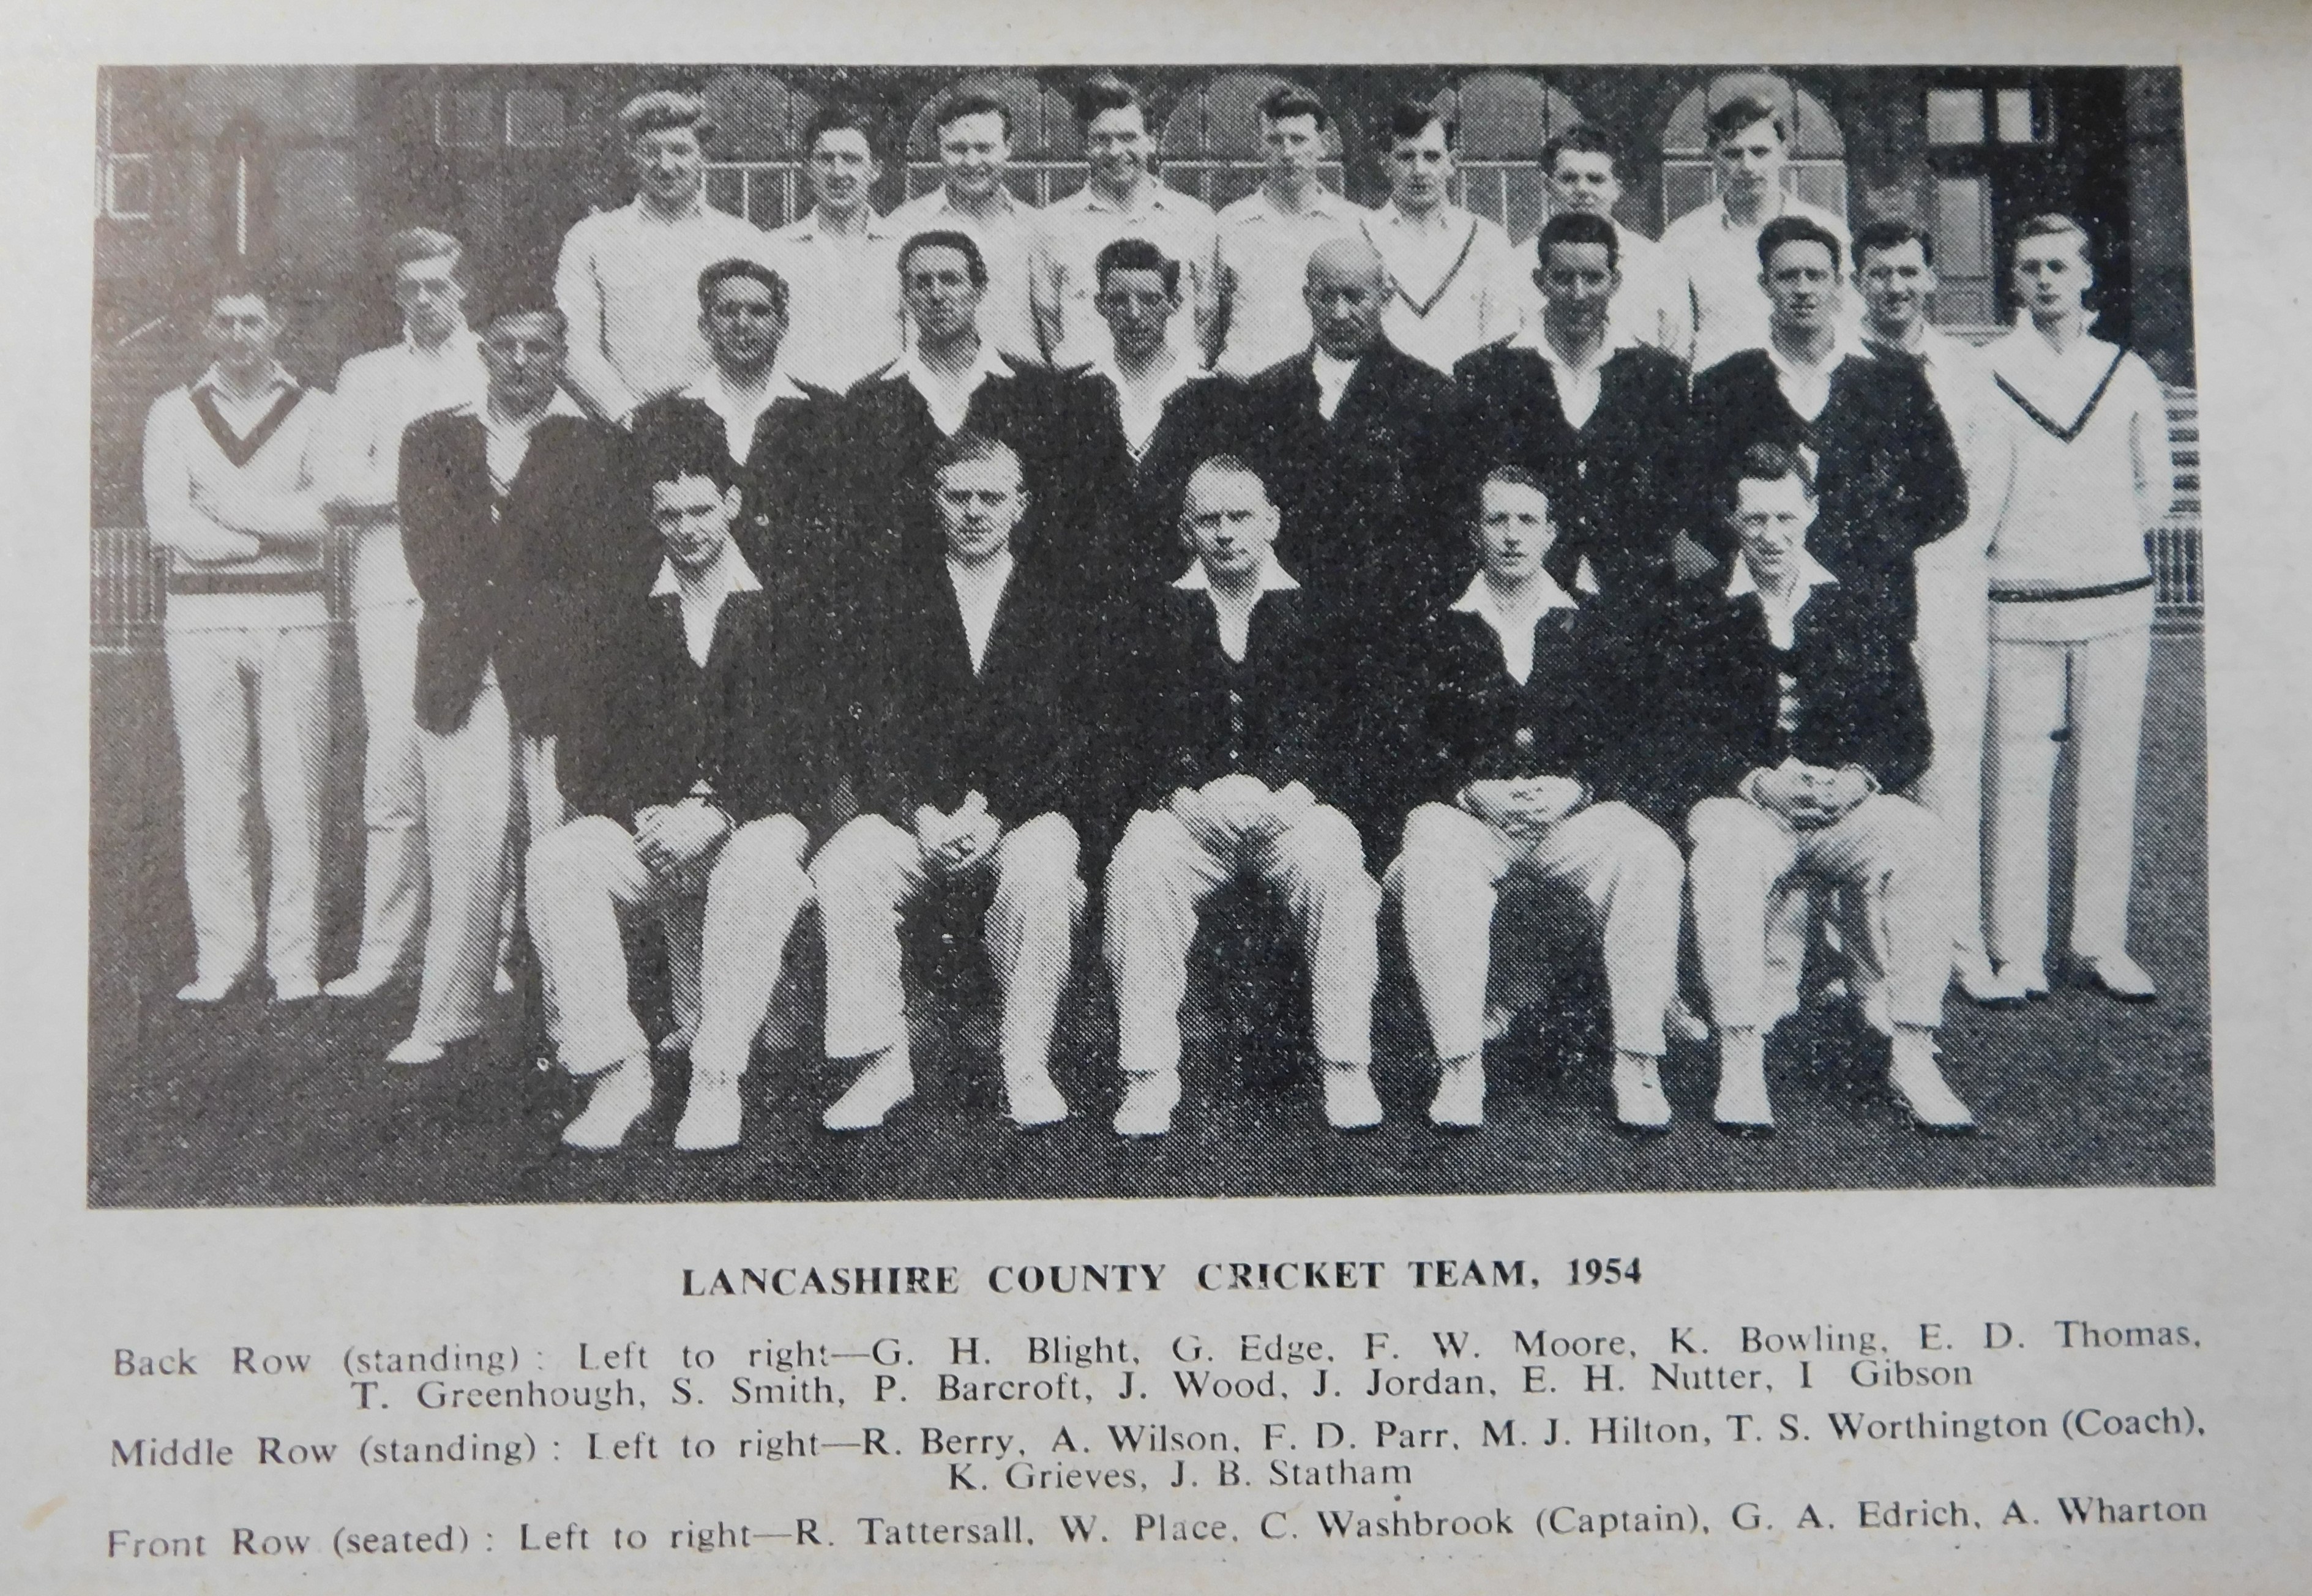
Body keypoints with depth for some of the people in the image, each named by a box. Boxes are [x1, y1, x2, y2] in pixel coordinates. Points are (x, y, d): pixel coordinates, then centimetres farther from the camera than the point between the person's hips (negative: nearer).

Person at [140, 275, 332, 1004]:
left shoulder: (315, 411, 9)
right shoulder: (172, 414, 11)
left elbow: (322, 507, -7)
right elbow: (167, 522, -2)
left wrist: (223, 507, -5)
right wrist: (270, 533, -5)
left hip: (294, 618, -1)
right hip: (201, 616, 1)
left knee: (295, 791, -2)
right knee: (211, 791, -1)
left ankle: (295, 958, 4)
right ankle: (220, 957, 6)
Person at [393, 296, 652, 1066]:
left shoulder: (599, 445, 7)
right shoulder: (432, 439, 15)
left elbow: (614, 568, 1)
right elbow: (436, 558, 6)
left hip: (561, 681, -2)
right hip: (462, 678, 2)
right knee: (461, 853, -1)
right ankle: (446, 1018, 9)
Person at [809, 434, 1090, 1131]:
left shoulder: (1053, 604, 10)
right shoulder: (904, 597, 12)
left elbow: (1063, 736, 0)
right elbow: (882, 729, 5)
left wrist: (993, 813, -16)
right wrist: (921, 815, -13)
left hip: (1024, 813, -1)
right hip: (916, 814, 2)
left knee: (1041, 874, -35)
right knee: (839, 870, -27)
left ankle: (1028, 1069, -20)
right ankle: (882, 1065, -17)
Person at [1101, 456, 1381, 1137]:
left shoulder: (1315, 612, 10)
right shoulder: (1157, 617, 11)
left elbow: (1342, 731, 4)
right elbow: (1130, 741, 3)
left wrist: (1290, 793, -15)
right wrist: (1190, 797, -15)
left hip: (1291, 809, 0)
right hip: (1187, 811, 0)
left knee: (1336, 861, -31)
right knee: (1139, 864, -30)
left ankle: (1346, 1068, -20)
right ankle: (1149, 1077, -23)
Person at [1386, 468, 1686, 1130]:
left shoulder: (1601, 628, 15)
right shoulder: (1437, 633, 13)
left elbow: (1630, 745, 8)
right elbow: (1415, 752, 5)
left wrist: (1574, 789, -11)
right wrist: (1475, 792, -14)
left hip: (1575, 811, 1)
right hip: (1470, 816, -1)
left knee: (1651, 855, -31)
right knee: (1431, 854, -36)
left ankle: (1637, 1065, -24)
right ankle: (1459, 1069, -33)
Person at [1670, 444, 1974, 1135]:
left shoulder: (1860, 605, 13)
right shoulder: (1699, 611, 7)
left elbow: (1909, 732, 8)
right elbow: (1684, 739, -2)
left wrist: (1859, 779, -13)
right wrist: (1759, 782, -18)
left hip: (1849, 804, 2)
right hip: (1743, 803, -2)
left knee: (1915, 835, -30)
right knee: (1721, 842, -36)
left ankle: (1913, 1058, -25)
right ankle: (1740, 1062, -34)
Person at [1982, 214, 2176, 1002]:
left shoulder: (2128, 374, 10)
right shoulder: (1987, 371, 2)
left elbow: (2156, 484, 18)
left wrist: (2106, 545, 13)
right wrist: (2007, 544, 4)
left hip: (2115, 599, 2)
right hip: (2021, 605, -2)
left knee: (2110, 778, 3)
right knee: (2018, 778, -4)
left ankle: (2103, 944, 11)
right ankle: (2017, 952, 2)